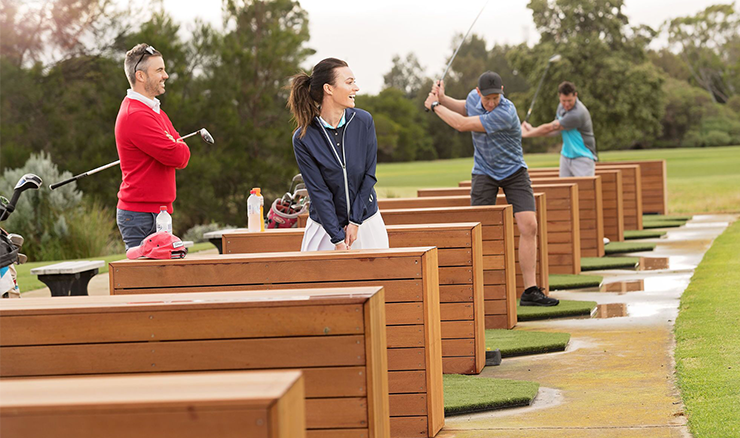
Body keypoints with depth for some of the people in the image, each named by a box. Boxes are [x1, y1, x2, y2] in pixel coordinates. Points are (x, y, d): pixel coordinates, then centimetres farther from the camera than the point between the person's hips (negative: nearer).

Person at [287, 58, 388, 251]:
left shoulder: (364, 121, -6)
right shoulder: (303, 138, -13)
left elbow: (369, 175, -4)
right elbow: (318, 191, -13)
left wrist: (355, 222, -8)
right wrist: (338, 239, -16)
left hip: (366, 219, 2)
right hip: (326, 226, -2)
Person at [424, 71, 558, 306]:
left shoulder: (506, 113, -28)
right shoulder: (474, 97, -6)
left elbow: (463, 125, -27)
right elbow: (464, 108, 22)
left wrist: (435, 106, -14)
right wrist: (442, 98, 3)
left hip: (514, 172, -4)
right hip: (484, 173, 4)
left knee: (528, 226, -14)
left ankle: (530, 291, -11)